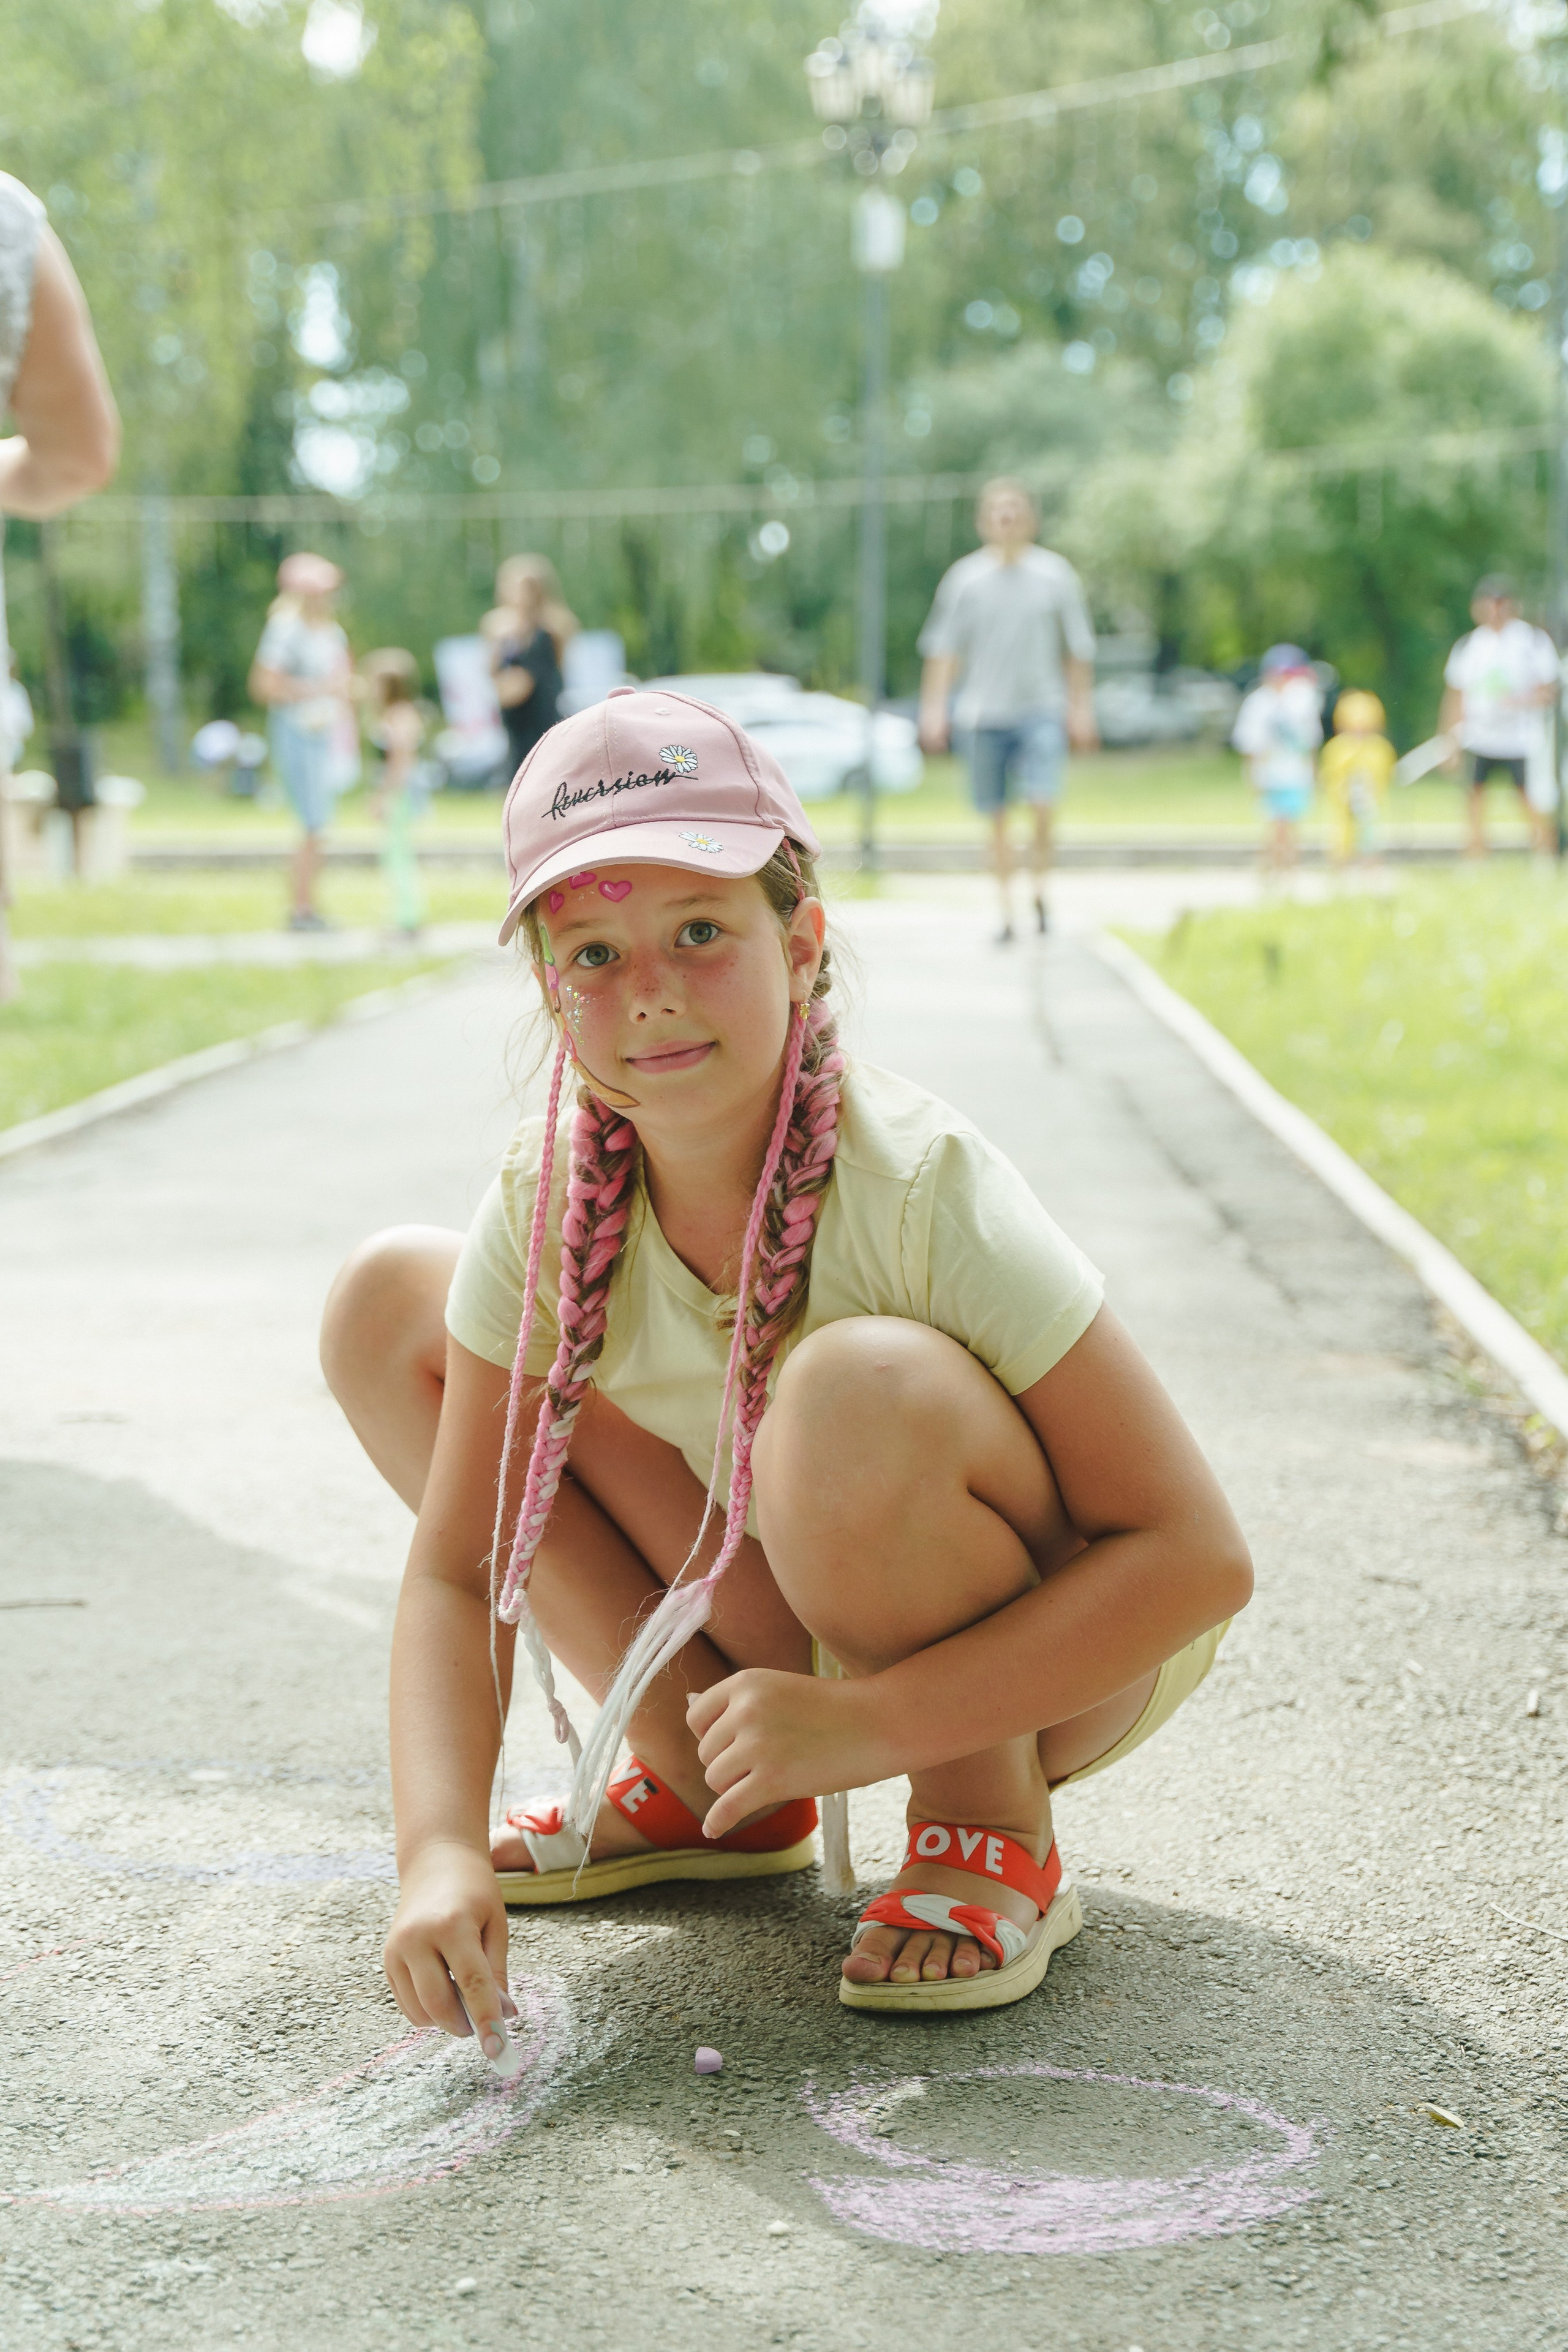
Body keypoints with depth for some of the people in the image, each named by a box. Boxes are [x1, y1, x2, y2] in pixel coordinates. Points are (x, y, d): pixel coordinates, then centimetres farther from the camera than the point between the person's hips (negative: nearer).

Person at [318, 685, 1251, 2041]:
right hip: (805, 1624, 6)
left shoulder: (920, 1190, -30)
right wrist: (440, 1850, -29)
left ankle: (996, 1837, -11)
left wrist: (868, 1725, -36)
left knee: (857, 1389, -39)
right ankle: (709, 1783, 5)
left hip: (1063, 1656, -5)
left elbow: (1200, 1558, -30)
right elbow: (456, 1573, -11)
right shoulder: (550, 1202, -16)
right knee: (389, 1306, -4)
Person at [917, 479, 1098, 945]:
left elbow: (1077, 648, 9)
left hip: (1041, 709, -1)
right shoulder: (966, 578, 3)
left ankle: (1039, 888, 8)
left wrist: (1081, 709, 6)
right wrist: (935, 709, -2)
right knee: (996, 818, 4)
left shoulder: (1055, 574, 3)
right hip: (985, 712, 1)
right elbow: (944, 648, 5)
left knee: (1043, 804, -16)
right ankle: (1007, 911, 14)